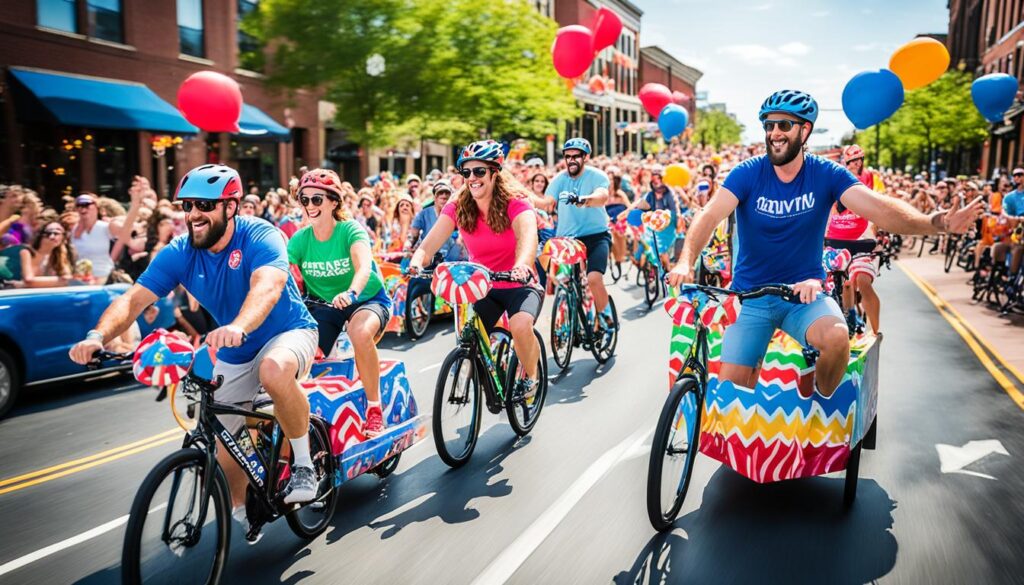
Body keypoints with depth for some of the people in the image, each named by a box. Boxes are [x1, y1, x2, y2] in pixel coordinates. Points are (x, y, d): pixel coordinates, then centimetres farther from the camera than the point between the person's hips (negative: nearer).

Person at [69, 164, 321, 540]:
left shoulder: (260, 237, -24)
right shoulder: (179, 253, -11)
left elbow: (267, 287, -44)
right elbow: (133, 299, -19)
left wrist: (238, 327, -63)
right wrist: (99, 335, -39)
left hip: (287, 333, -5)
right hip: (233, 356, 6)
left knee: (275, 372, -39)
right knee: (221, 440, 6)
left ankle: (304, 464, -17)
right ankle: (239, 510, 36)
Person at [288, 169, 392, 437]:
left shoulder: (350, 229, -19)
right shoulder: (300, 239, -8)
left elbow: (363, 267, -38)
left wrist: (351, 293, -58)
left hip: (368, 298, -4)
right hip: (325, 304, 4)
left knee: (361, 332, -38)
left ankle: (374, 407, -20)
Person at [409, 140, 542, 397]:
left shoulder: (516, 206, -16)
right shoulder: (457, 208, -6)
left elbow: (529, 236, -37)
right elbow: (428, 245, -17)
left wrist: (522, 264, -59)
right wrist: (416, 261, -40)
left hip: (518, 286, -3)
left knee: (521, 325, -32)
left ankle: (530, 376, -2)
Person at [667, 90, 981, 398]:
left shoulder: (826, 175, -7)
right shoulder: (747, 174, -9)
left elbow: (881, 209, -19)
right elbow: (710, 216, -23)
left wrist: (935, 221, -38)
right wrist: (686, 261, -42)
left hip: (806, 293, 0)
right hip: (751, 296, 0)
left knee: (837, 337, -30)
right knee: (731, 386, -10)